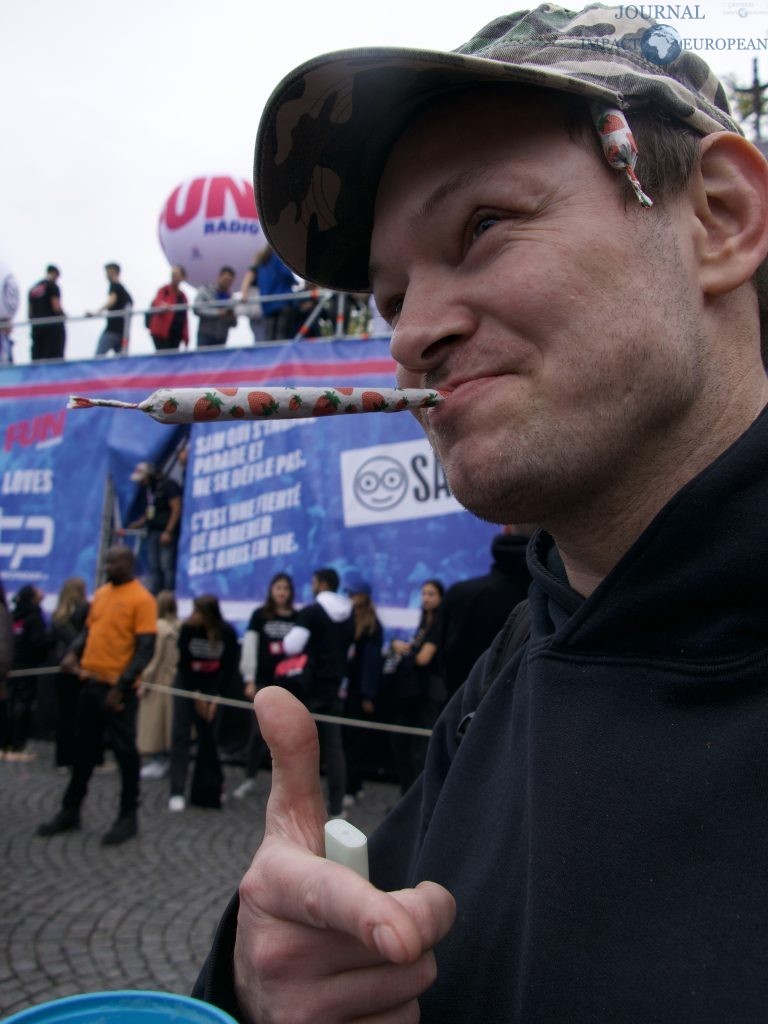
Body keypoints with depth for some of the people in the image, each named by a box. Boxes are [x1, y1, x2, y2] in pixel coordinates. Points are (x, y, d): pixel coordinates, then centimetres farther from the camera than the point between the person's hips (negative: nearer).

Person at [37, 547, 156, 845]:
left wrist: (121, 686, -19)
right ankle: (70, 811, 29)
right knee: (84, 749, 16)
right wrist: (73, 653, -1)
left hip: (118, 688, -7)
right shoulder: (100, 594, 11)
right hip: (91, 682, 7)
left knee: (124, 750, 3)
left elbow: (146, 648, -14)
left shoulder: (141, 598, -11)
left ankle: (128, 817, 15)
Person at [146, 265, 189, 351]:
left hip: (176, 334, 6)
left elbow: (184, 317, 19)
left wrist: (186, 336, 15)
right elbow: (156, 303, -22)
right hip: (161, 333, -6)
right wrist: (162, 306, -47)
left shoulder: (183, 296, 16)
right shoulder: (164, 290, -3)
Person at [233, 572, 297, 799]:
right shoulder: (259, 615, 2)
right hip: (264, 682, -1)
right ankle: (249, 779, 15)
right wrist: (249, 681, -5)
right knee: (258, 730, 3)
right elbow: (249, 648, 0)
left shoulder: (298, 618, 5)